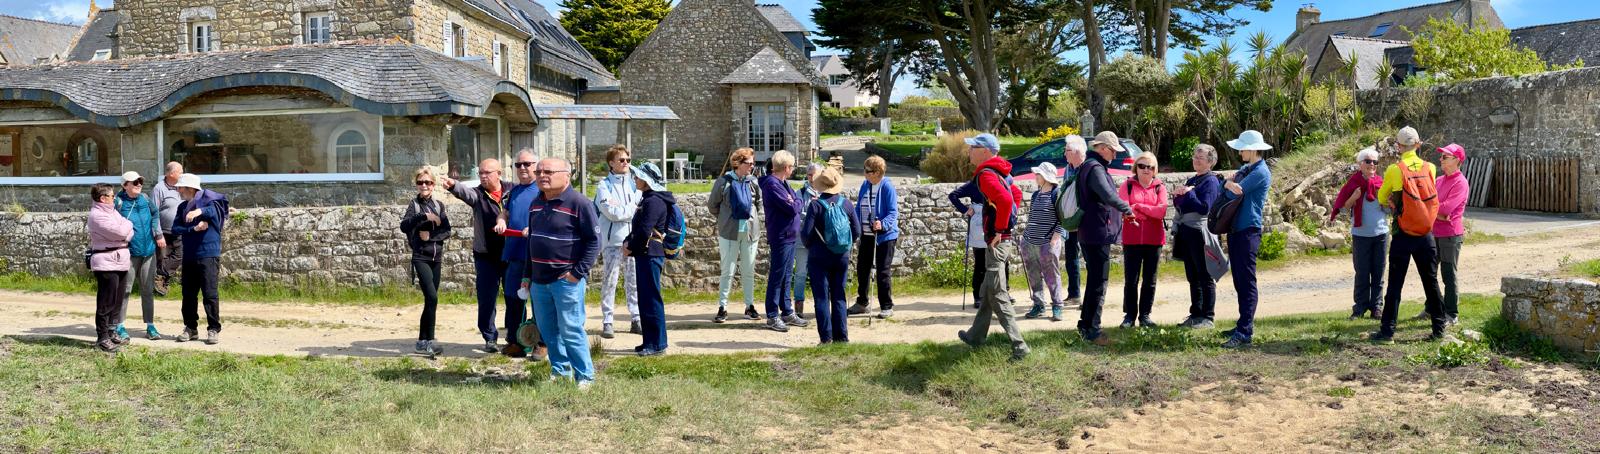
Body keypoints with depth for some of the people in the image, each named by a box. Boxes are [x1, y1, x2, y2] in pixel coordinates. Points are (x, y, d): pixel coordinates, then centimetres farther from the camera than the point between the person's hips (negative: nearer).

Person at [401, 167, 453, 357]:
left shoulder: (439, 205, 10)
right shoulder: (415, 205, -2)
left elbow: (447, 231, 4)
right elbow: (404, 226, -19)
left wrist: (430, 236, -11)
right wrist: (424, 216, -29)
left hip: (436, 258, 5)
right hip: (421, 257, -5)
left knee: (430, 300, 7)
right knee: (432, 298, -16)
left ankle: (423, 340, 16)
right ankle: (428, 341, -11)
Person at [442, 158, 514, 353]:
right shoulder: (478, 194, -2)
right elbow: (465, 192, -24)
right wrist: (453, 185, -46)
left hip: (511, 254, 0)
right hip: (486, 255, 0)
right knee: (486, 299, 2)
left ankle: (515, 338, 21)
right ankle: (490, 338, 15)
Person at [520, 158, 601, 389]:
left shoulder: (579, 203, -10)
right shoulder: (536, 204, 13)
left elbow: (594, 240, -11)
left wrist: (578, 272, -16)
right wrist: (527, 275, 19)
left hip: (567, 280, -7)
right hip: (539, 281, 7)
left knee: (570, 330, -6)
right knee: (547, 330, 13)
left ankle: (585, 376, 5)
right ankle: (560, 370, 27)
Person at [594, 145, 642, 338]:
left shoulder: (633, 182, 13)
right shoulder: (604, 185, -3)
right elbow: (613, 213, -13)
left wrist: (621, 209, -8)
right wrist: (634, 208, -4)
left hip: (633, 239, 5)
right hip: (613, 240, -5)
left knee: (634, 281, 8)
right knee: (609, 281, -2)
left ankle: (636, 319, 15)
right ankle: (607, 322, 3)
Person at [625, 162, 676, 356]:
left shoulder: (654, 201, -16)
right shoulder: (648, 199, 16)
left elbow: (644, 231, -21)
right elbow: (638, 227, 18)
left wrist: (631, 247, -8)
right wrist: (629, 242, 2)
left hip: (650, 255, -10)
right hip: (645, 255, 10)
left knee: (652, 299, -6)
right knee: (645, 299, 14)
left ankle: (657, 344, 0)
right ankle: (649, 341, 22)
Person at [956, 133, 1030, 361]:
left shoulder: (986, 175, -18)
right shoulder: (999, 172, 13)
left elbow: (1005, 200, -33)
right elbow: (1016, 194, 28)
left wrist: (999, 230, -22)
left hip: (997, 243, -10)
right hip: (1005, 239, 10)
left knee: (998, 297, -5)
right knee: (987, 292, 21)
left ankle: (1019, 346, -6)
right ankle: (976, 336, 36)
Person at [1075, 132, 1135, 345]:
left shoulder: (1087, 166, 16)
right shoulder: (1095, 168, -17)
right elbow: (1108, 196, -31)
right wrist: (1127, 209, -16)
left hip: (1089, 233, 11)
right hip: (1098, 233, -11)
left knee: (1094, 280, 19)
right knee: (1098, 283, -6)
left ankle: (1085, 324, 26)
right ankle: (1091, 330, -4)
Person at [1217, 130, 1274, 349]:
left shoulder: (1261, 172, -12)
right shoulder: (1245, 169, 17)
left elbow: (1234, 193, -18)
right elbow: (1224, 193, 11)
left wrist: (1229, 185, 3)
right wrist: (1230, 183, -11)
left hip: (1248, 231, -9)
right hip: (1235, 230, 9)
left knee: (1247, 282, -10)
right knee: (1239, 281, 13)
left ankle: (1244, 333, -12)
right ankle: (1244, 325, 22)